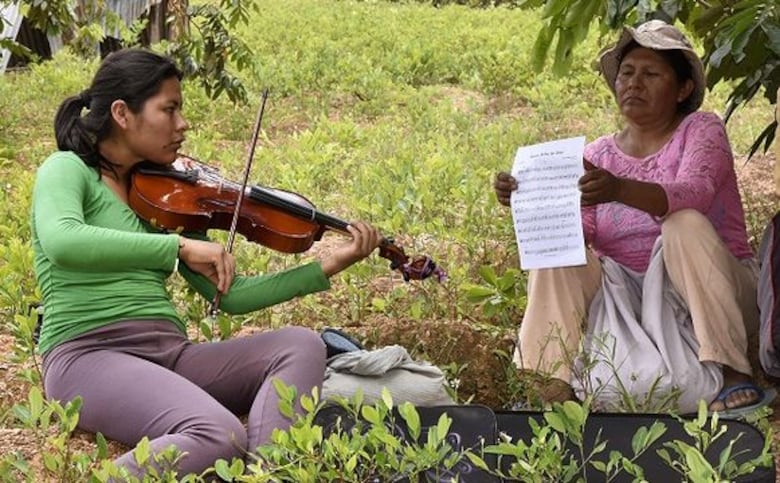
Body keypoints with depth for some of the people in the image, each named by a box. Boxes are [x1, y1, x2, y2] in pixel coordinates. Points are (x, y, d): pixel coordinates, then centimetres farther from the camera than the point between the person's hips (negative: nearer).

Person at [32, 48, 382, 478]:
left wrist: (329, 266, 11)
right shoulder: (67, 170, 1)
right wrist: (178, 246, -25)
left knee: (301, 344, -15)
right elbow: (62, 242, -24)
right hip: (89, 355, -8)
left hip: (169, 351, 8)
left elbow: (229, 295, 18)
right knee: (220, 436, -33)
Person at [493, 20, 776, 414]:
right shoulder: (599, 154, 10)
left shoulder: (701, 130, -2)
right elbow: (580, 230, -3)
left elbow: (693, 194, -25)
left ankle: (731, 373, -37)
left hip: (708, 295, -4)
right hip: (628, 296, 4)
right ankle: (556, 384, -27)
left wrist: (619, 190, -45)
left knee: (685, 225, -30)